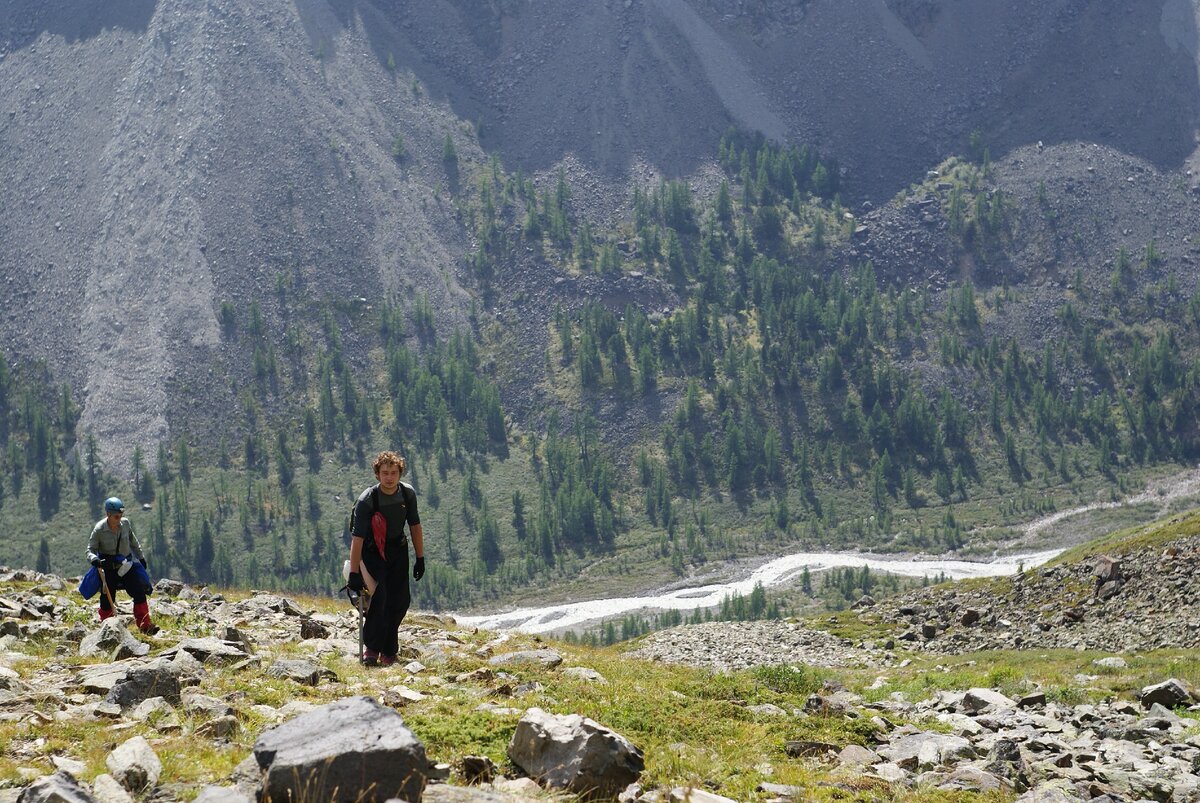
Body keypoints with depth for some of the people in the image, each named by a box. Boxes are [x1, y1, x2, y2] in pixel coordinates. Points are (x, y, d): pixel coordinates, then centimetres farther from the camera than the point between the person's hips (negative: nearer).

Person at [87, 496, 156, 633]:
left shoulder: (125, 523, -5)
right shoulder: (99, 529, -15)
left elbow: (133, 542, 12)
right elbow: (90, 549, -11)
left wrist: (141, 557, 19)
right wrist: (94, 559, -33)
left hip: (126, 567, 3)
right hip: (108, 569, -3)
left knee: (139, 592, -7)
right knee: (107, 600, 0)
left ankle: (144, 625, -1)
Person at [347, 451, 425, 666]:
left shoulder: (408, 494, -10)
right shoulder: (367, 500, -23)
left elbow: (415, 526, 3)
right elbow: (357, 537, -23)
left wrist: (420, 559, 3)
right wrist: (354, 573, -26)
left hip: (397, 550, 4)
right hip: (371, 551, -4)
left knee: (400, 600, -2)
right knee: (379, 595, -24)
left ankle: (388, 652, 10)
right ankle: (371, 648, -13)